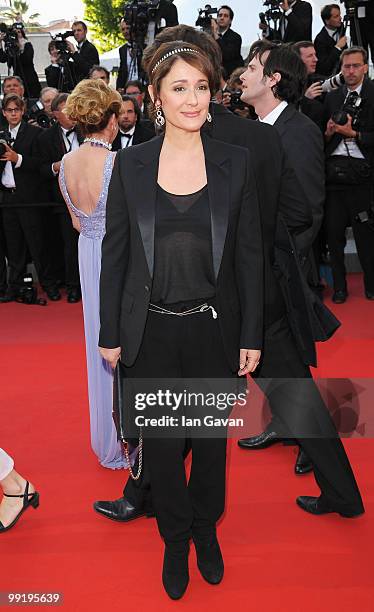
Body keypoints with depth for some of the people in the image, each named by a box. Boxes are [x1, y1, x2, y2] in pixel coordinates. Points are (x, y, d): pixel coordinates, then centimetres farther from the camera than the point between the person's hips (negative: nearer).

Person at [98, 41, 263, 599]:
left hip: (215, 330, 0)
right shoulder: (131, 163, -3)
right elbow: (115, 252, 1)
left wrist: (252, 336, -2)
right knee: (162, 445, 12)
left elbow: (250, 255, -1)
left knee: (212, 439, 16)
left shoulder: (234, 163, -3)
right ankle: (175, 539, 38)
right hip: (152, 332, 0)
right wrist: (110, 333, 1)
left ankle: (206, 529, 43)